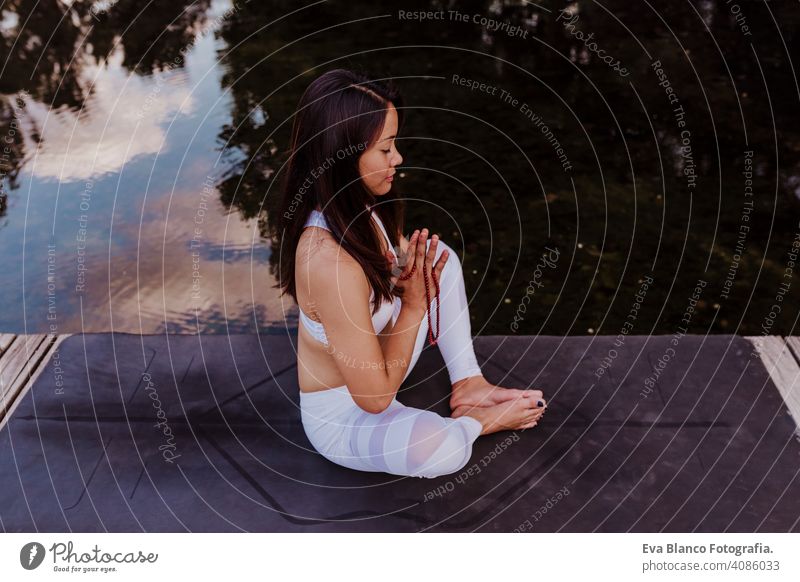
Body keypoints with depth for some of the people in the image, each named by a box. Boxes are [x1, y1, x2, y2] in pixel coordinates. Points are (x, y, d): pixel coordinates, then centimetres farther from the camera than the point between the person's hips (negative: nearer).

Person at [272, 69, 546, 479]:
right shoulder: (330, 262, -39)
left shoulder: (358, 206, -12)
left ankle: (468, 384, 5)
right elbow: (374, 397, -28)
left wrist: (417, 273, -12)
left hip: (373, 363, 9)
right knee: (440, 449, -36)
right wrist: (414, 303, -21)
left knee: (442, 257, 6)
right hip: (342, 416, -8)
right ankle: (482, 419, 2)